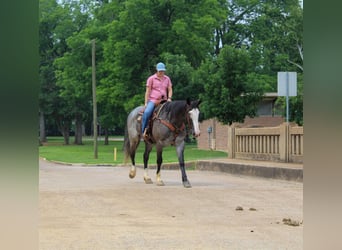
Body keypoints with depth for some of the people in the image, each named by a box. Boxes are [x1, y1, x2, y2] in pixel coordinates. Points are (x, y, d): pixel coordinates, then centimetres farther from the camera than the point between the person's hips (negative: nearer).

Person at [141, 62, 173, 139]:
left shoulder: (167, 79, 13)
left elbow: (170, 90, 15)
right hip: (153, 100, -4)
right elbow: (148, 91, 1)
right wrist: (146, 103, -5)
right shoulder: (151, 79, 3)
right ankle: (143, 131, -23)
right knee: (147, 112, -31)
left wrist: (169, 98, -5)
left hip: (163, 101, 4)